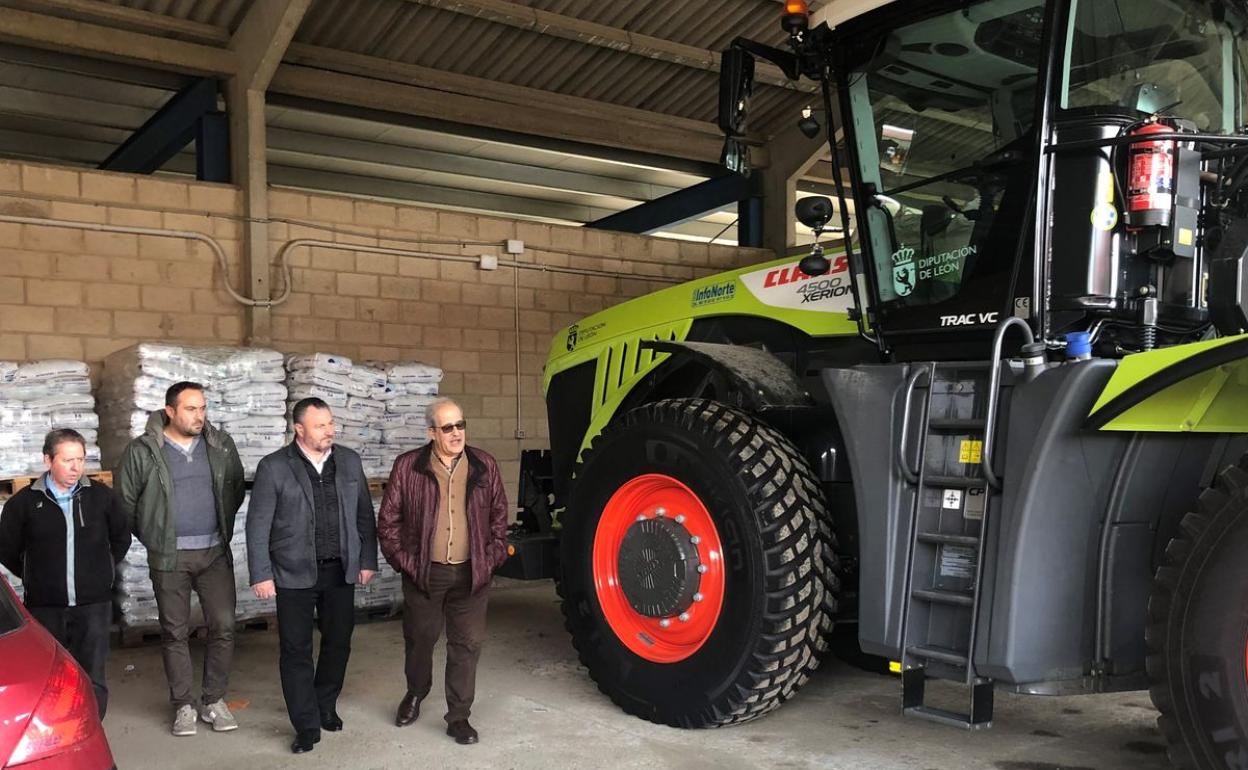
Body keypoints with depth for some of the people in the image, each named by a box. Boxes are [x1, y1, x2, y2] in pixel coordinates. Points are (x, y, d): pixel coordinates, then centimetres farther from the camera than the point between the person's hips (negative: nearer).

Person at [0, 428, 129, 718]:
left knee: (92, 680, 2)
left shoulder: (101, 496, 0)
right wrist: (35, 578, 9)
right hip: (44, 607, 0)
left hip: (93, 606, 0)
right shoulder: (24, 502, -3)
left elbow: (121, 539, 15)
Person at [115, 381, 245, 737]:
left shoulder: (220, 445, 3)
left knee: (223, 626, 1)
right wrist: (154, 537, 7)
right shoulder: (142, 451, -6)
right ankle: (184, 705, 19)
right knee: (174, 631, 6)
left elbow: (236, 490, 14)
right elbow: (125, 502, 3)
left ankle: (213, 700, 16)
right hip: (169, 557, -2)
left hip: (215, 551, 2)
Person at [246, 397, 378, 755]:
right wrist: (261, 574, -9)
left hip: (340, 570, 3)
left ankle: (326, 707, 34)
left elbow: (364, 515, 8)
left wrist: (368, 560, 5)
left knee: (338, 642, 13)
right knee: (296, 650, 3)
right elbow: (258, 524, -6)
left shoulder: (350, 461, 3)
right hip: (295, 573, -3)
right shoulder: (274, 467, -7)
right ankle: (307, 725, 15)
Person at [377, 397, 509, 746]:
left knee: (467, 644, 5)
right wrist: (404, 561, -6)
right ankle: (415, 694, 41)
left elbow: (499, 517, 9)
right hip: (424, 573, -1)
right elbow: (388, 520, -1)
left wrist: (491, 559, 1)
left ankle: (458, 716, 18)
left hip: (470, 574, 1)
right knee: (419, 638, 14)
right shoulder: (408, 467, -5)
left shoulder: (484, 466, 2)